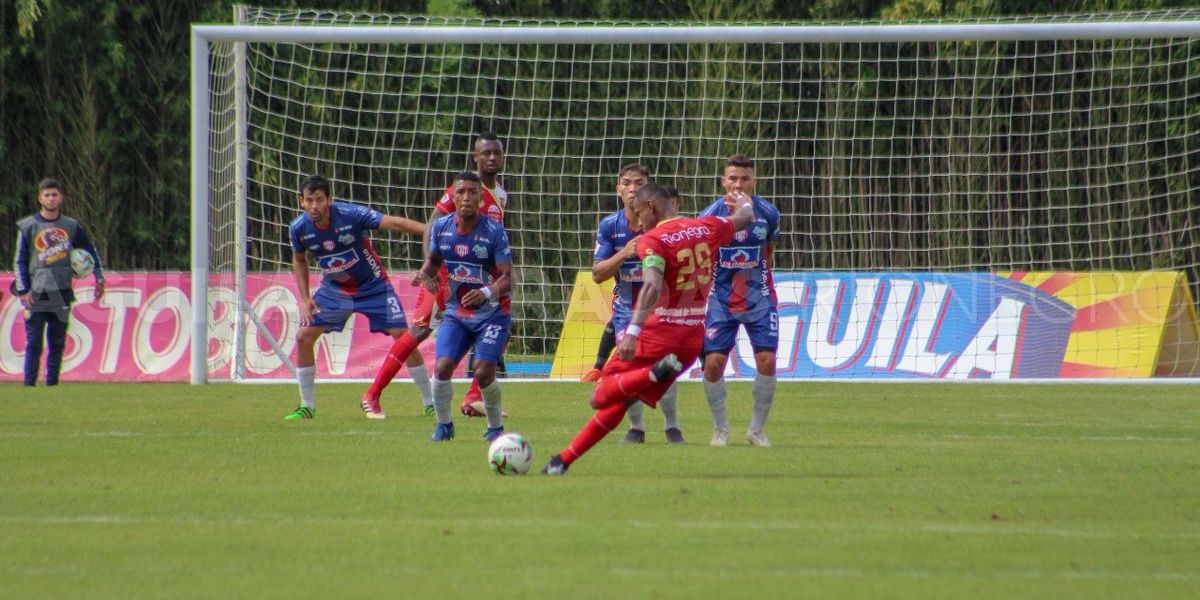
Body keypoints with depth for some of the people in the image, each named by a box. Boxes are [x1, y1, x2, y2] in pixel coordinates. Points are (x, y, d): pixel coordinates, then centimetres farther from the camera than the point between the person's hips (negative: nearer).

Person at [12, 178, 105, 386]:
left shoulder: (72, 226, 8)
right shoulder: (28, 226, 0)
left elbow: (90, 249, 20)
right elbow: (19, 261, 1)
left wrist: (99, 278, 16)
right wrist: (23, 291, -6)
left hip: (61, 294, 3)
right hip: (36, 296, -3)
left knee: (57, 344, 4)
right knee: (34, 344, -6)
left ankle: (52, 384, 10)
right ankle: (29, 385, -5)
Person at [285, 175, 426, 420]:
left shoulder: (351, 215, -27)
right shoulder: (299, 228, -14)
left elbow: (394, 223, -34)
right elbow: (299, 260, 7)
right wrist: (304, 298, -1)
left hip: (373, 286, -3)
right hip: (333, 288, 3)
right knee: (304, 337, -8)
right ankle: (307, 405, 7)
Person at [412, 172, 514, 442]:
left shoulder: (494, 232, -16)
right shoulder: (441, 227, -3)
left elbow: (507, 278, -17)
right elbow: (434, 260, 15)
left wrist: (486, 293, -36)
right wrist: (424, 273, -8)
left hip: (492, 313, -3)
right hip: (456, 313, 3)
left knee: (483, 372, -17)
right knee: (442, 367, -14)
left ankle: (496, 427, 7)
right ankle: (443, 425, 10)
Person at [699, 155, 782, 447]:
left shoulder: (768, 213, -5)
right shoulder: (710, 215, -11)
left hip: (759, 298, 1)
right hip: (720, 299, -1)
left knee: (766, 361, -9)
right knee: (714, 361, -11)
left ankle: (757, 428, 9)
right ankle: (720, 428, 10)